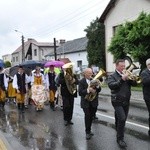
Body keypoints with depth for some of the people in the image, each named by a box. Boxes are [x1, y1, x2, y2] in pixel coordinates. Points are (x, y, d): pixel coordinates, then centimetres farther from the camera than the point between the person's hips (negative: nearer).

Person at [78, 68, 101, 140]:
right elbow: (80, 92, -16)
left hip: (93, 102, 4)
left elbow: (99, 90, 1)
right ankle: (87, 132, 0)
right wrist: (88, 90, -30)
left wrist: (97, 86, -19)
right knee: (87, 116, -9)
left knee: (91, 116, 12)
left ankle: (89, 130, 28)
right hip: (86, 102, -4)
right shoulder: (81, 82, -8)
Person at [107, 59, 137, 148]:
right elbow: (111, 86, -22)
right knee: (122, 118, -17)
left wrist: (130, 78, -16)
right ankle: (120, 139, -5)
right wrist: (122, 79, -27)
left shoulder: (127, 75, 11)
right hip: (117, 101, -6)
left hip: (126, 101, 6)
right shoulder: (112, 76, -5)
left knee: (122, 120, 15)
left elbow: (135, 83, 3)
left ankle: (119, 133, 33)